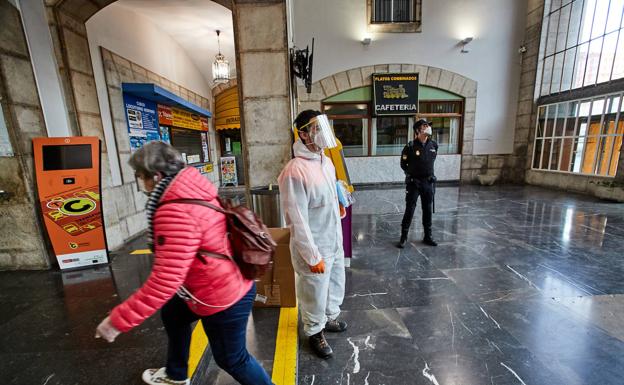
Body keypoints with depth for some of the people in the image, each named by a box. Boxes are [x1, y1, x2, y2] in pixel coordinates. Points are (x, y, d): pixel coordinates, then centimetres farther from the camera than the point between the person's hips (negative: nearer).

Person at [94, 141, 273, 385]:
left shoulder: (175, 212, -31)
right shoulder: (193, 192, -3)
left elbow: (166, 280, -31)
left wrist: (118, 321, -19)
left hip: (223, 298, -10)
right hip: (230, 284, 10)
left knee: (232, 359, 16)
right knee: (173, 315, 32)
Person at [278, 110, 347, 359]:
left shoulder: (327, 162, 2)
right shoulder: (294, 172, -24)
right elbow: (297, 221, -23)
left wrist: (338, 238, 15)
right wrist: (313, 257, -18)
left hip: (335, 244, 8)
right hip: (314, 249, -8)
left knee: (336, 285, 27)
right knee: (315, 294, 15)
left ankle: (330, 317, 55)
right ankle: (315, 332, 43)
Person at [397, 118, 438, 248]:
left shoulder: (433, 145, 2)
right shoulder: (410, 147, -12)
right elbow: (403, 164, 1)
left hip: (428, 182, 4)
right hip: (413, 183, -4)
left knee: (427, 210, 12)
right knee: (409, 210, 0)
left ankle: (428, 236, 26)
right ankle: (403, 237, 12)